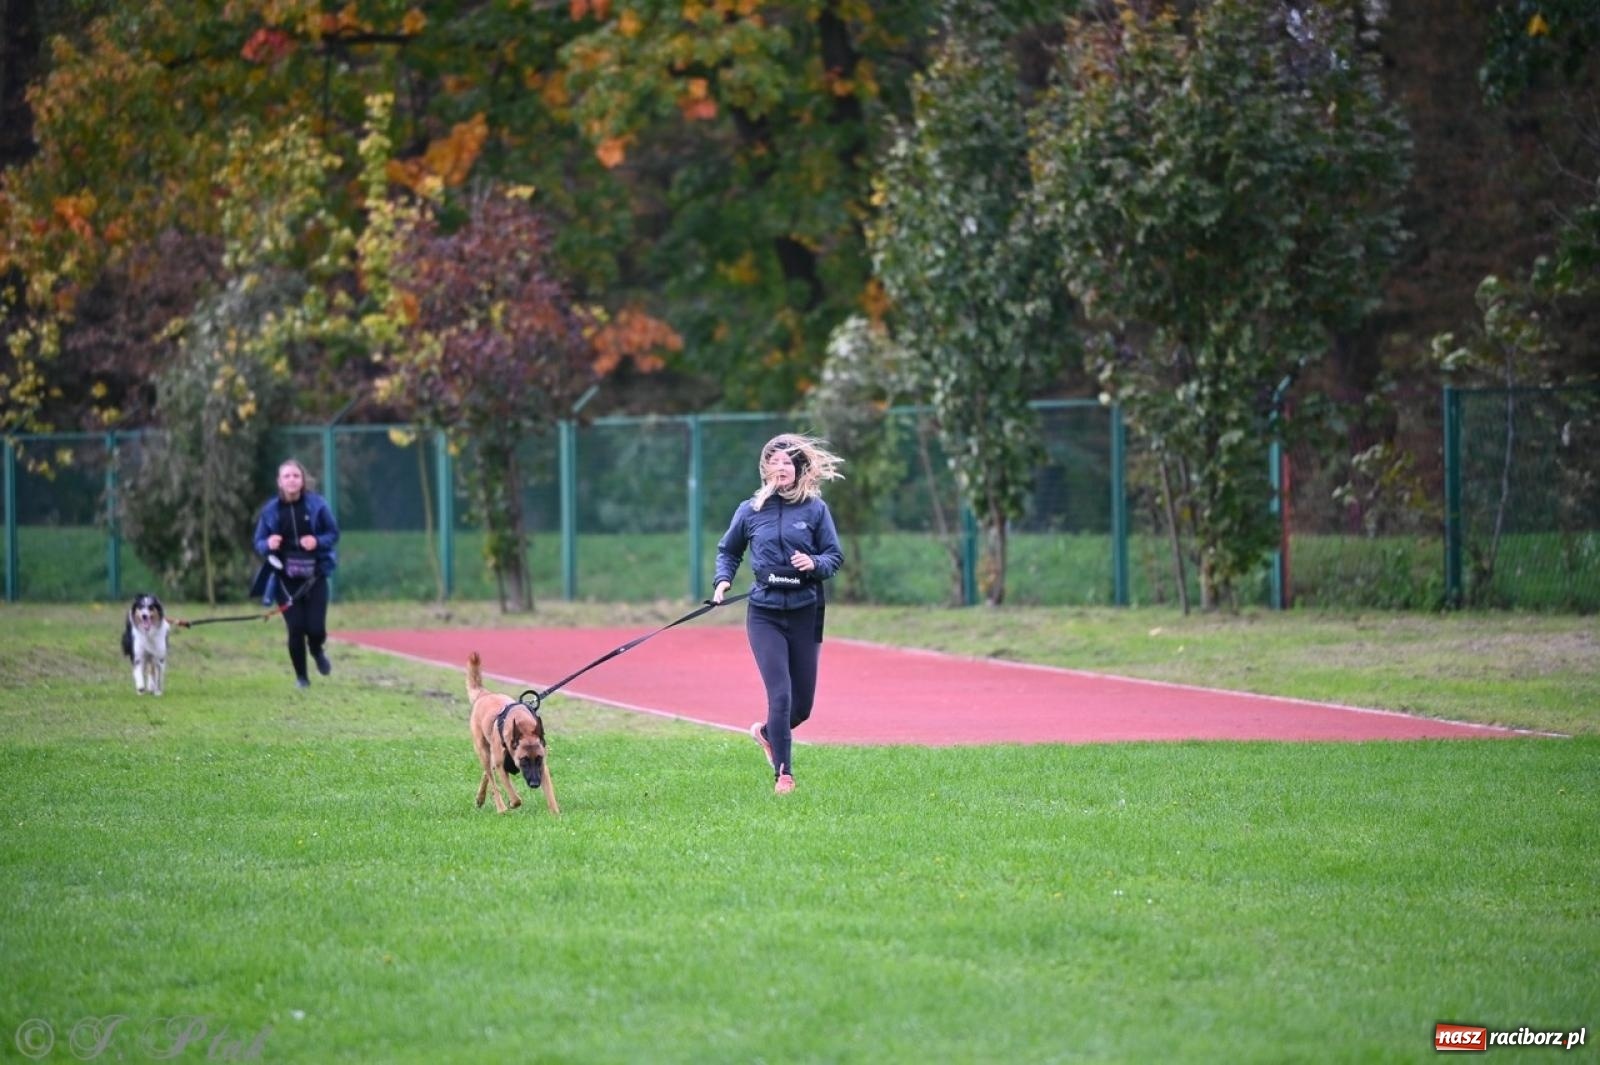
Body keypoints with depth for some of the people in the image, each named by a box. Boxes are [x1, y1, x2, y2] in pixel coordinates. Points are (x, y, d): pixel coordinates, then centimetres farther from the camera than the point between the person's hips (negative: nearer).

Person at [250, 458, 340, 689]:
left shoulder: (317, 505, -5)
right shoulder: (270, 510, -2)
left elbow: (333, 534, 2)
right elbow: (258, 542, 5)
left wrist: (317, 541, -18)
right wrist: (268, 545, -18)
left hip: (314, 576, 0)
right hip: (286, 579, 0)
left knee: (316, 628, -8)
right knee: (295, 629, -5)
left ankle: (317, 652, 30)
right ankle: (301, 676, 18)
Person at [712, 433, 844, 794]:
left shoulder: (815, 508, 2)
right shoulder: (750, 510, 3)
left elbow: (835, 556, 4)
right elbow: (728, 550, 17)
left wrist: (815, 563, -17)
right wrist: (723, 579, -1)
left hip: (805, 613, 1)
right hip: (764, 614, -1)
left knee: (803, 703, 8)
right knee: (780, 693, -14)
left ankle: (767, 732, 40)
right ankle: (783, 774, -3)